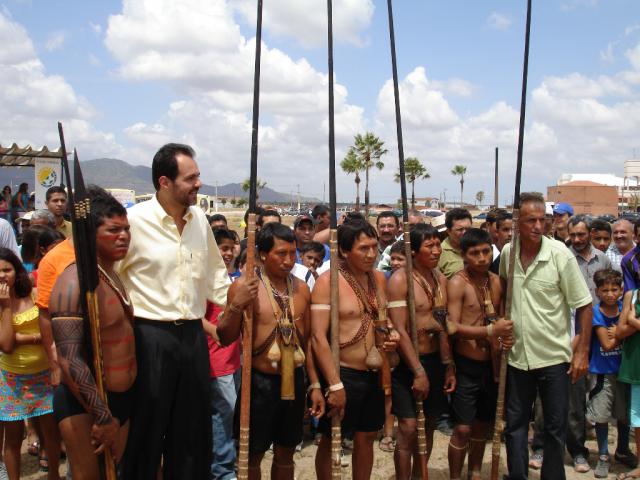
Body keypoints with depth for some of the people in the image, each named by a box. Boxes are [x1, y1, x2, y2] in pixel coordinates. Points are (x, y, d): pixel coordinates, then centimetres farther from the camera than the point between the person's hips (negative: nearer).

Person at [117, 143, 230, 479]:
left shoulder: (199, 219, 5)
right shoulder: (135, 220, -12)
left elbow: (215, 275, 15)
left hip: (193, 335, 5)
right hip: (150, 336, -5)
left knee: (193, 429, 16)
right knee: (146, 430, 9)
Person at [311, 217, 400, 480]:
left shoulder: (378, 277, 5)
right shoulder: (327, 281, -16)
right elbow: (318, 337, -19)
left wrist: (391, 332, -2)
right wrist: (334, 384, -22)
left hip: (374, 374, 6)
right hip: (344, 374, -6)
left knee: (366, 436, 18)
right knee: (331, 440, 8)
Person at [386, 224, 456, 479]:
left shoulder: (440, 278, 7)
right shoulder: (400, 279, -13)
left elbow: (444, 325, 10)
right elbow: (400, 331, -17)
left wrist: (449, 366, 7)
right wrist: (418, 372, -18)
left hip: (435, 360, 6)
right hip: (407, 362, -6)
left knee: (429, 424, 13)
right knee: (408, 428, -7)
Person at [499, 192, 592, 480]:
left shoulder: (560, 254, -12)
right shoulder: (507, 253, -2)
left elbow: (584, 305, -8)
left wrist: (582, 351, -9)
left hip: (554, 357, -3)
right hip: (517, 356, 3)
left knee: (555, 428, 9)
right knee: (514, 425, 13)